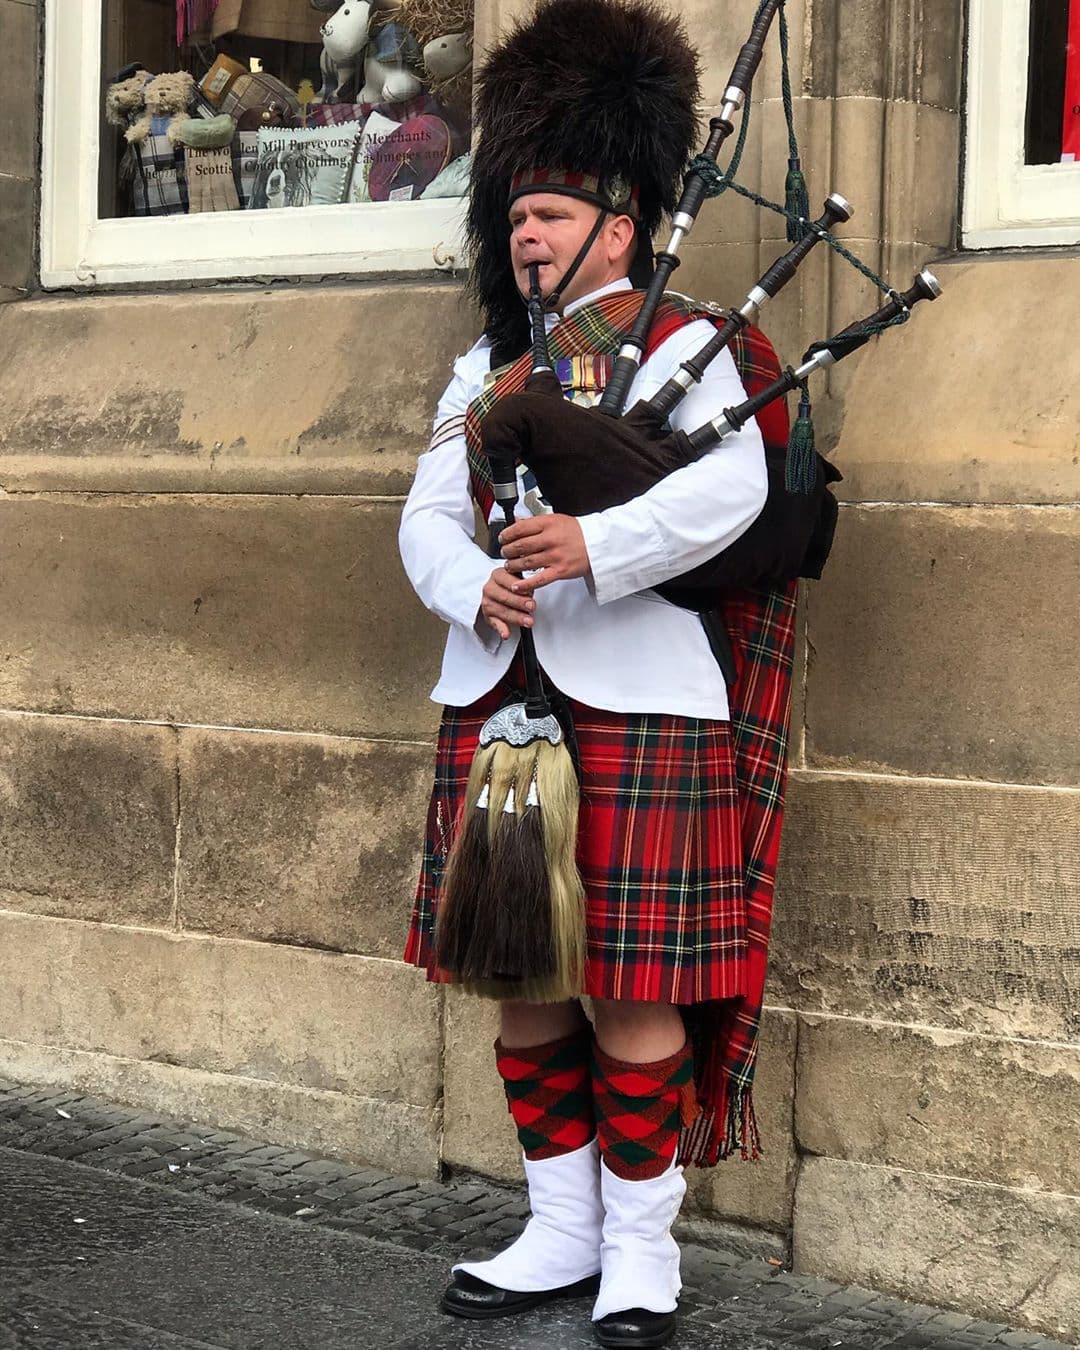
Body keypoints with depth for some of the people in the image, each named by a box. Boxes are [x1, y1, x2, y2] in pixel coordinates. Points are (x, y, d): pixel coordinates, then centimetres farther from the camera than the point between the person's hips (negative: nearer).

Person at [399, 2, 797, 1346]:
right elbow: (428, 515, 8)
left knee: (635, 983, -2)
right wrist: (474, 585, -13)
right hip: (497, 698, 6)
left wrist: (593, 545, -30)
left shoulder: (684, 347, -1)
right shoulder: (485, 367, 17)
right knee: (523, 974, 10)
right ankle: (560, 1230, 24)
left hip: (637, 698, -6)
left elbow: (731, 490, -17)